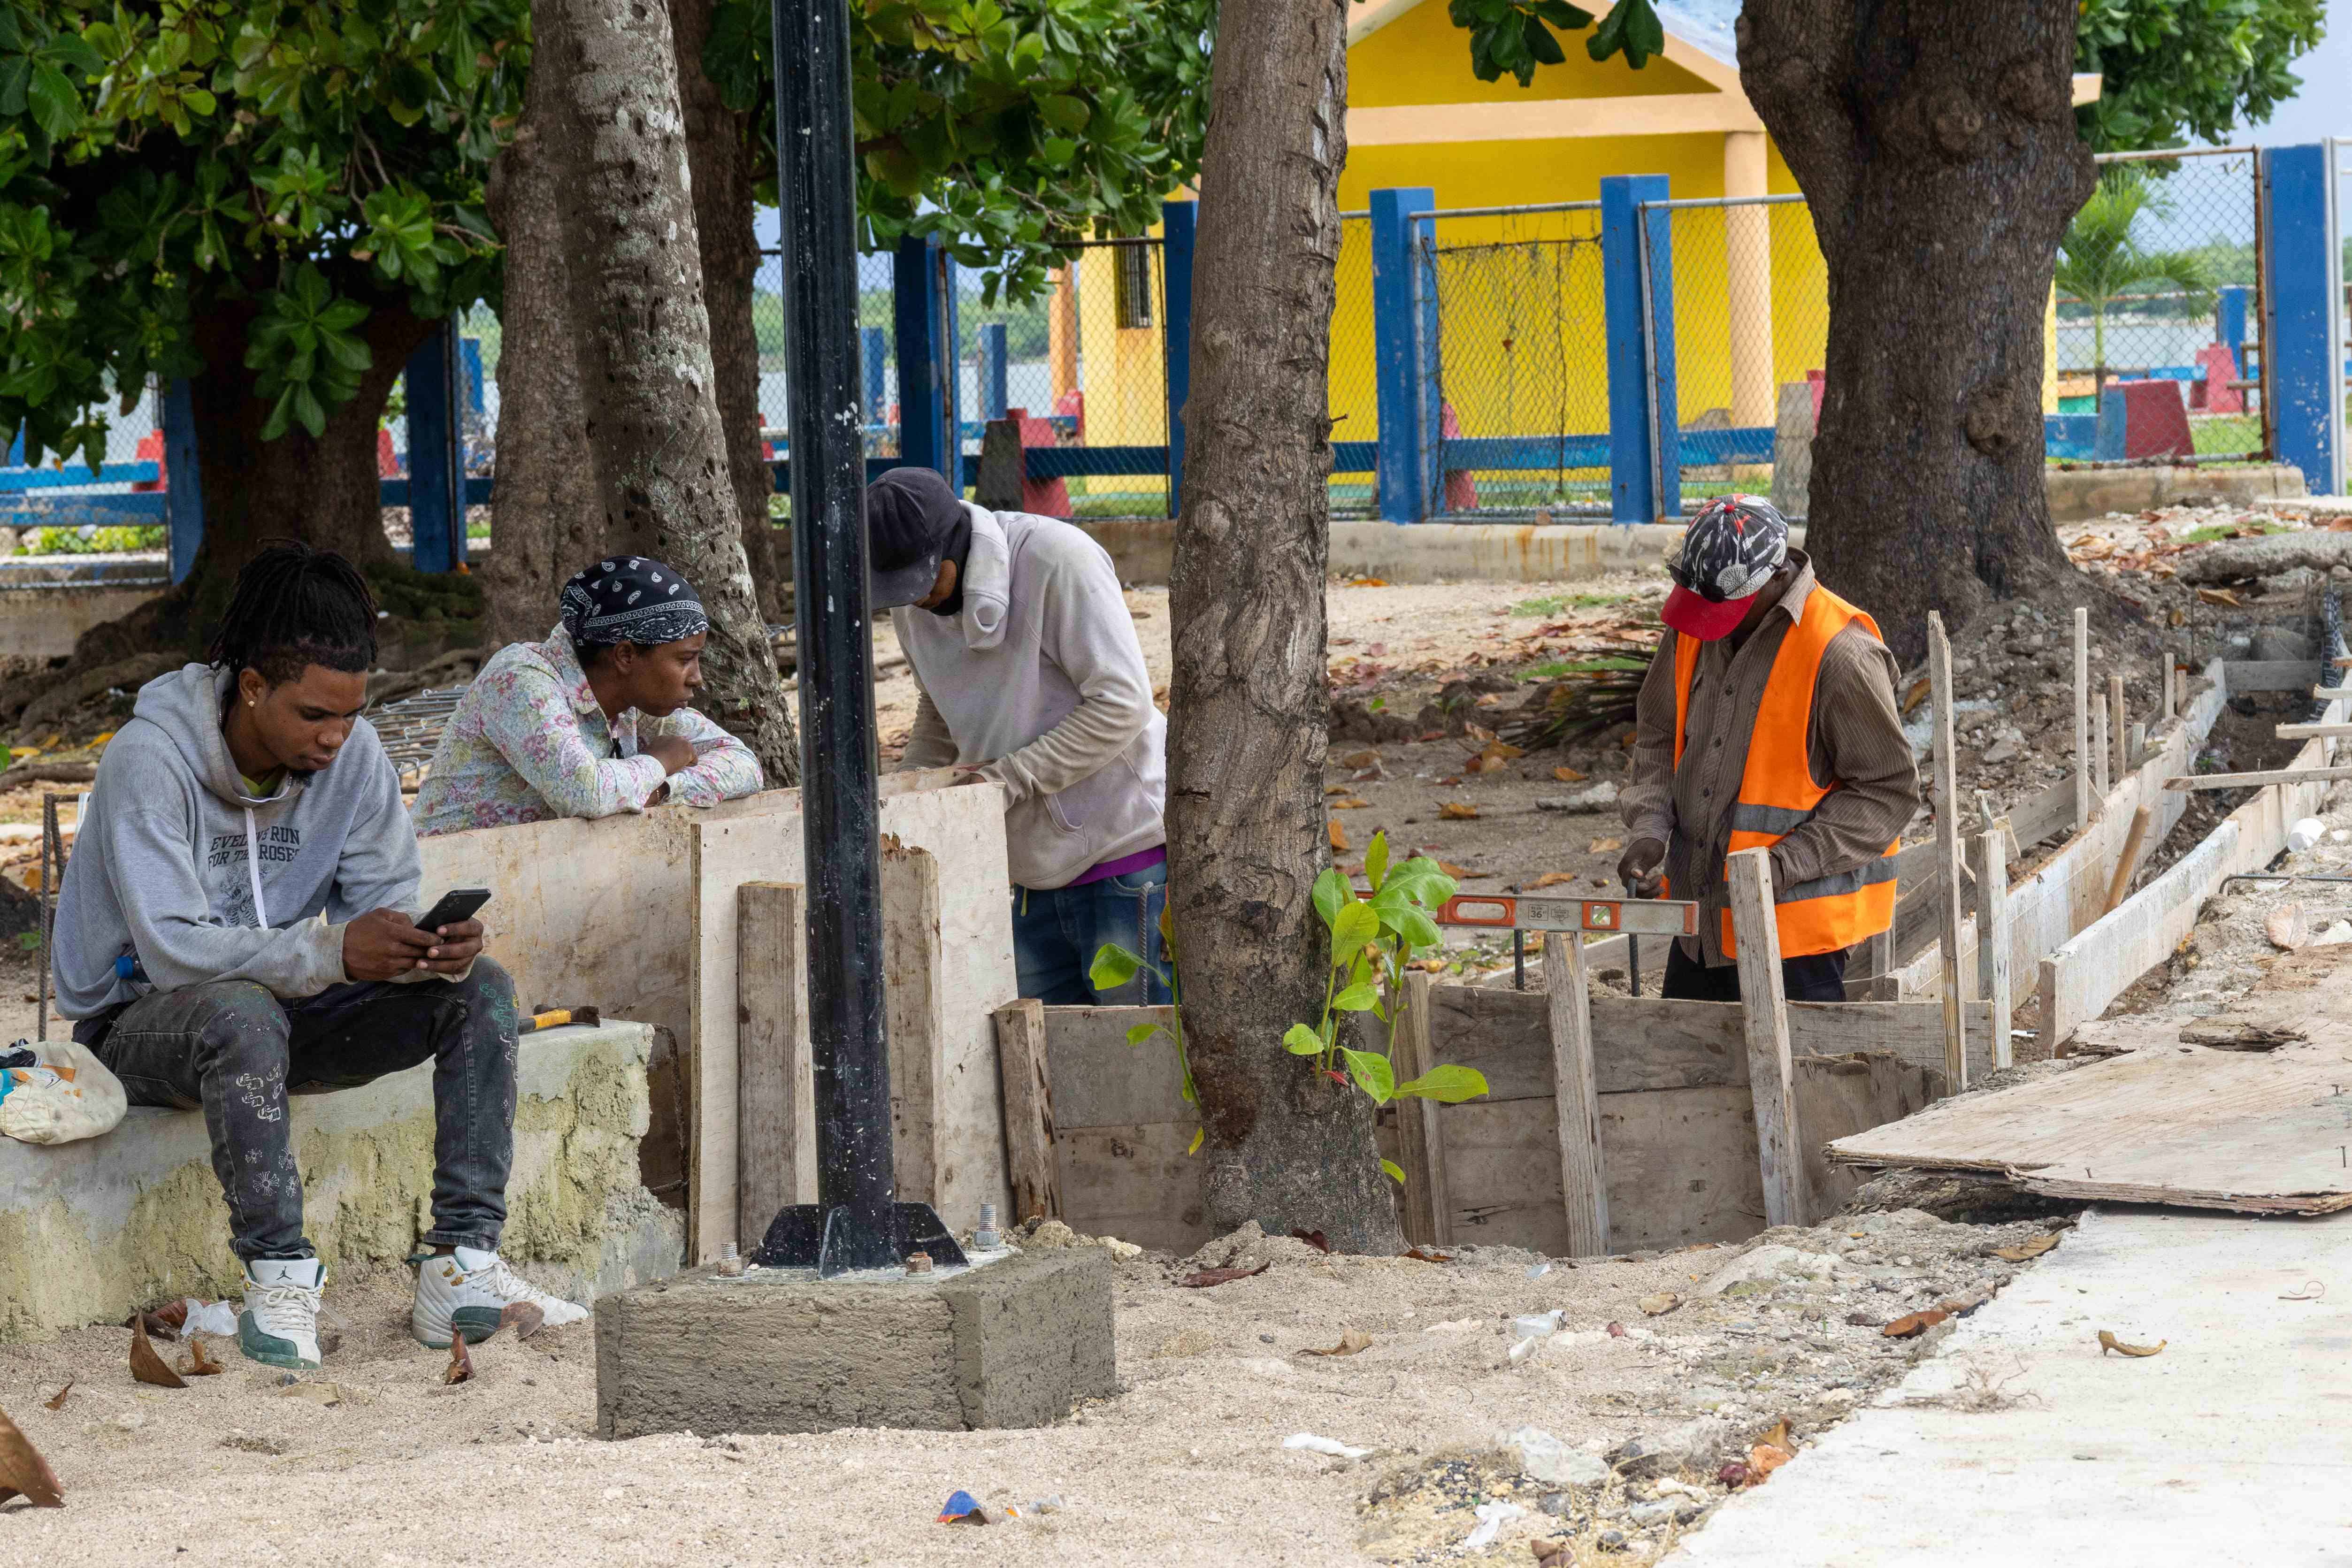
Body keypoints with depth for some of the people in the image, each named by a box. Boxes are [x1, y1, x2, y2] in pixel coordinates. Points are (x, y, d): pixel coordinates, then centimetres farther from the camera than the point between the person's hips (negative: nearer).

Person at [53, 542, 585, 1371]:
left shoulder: (353, 753, -5)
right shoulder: (148, 760, -23)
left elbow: (387, 905, -4)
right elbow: (174, 950, -29)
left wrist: (437, 949, -30)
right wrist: (331, 950, -41)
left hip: (284, 1011, 6)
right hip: (143, 1019, -6)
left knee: (480, 989, -14)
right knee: (244, 1010, -40)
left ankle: (463, 1263, -20)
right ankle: (279, 1278, -33)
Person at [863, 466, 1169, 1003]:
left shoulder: (1058, 559, -18)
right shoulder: (913, 601, 5)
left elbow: (1122, 703, -20)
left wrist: (1012, 777, -23)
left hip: (1129, 852, -7)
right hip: (1039, 876, 8)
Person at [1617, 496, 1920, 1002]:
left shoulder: (1839, 654, -18)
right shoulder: (1692, 631, 4)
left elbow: (1889, 789, -14)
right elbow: (1658, 737, 16)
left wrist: (1787, 865, -20)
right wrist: (1650, 830, -2)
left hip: (1796, 923, -7)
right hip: (1702, 915, 7)